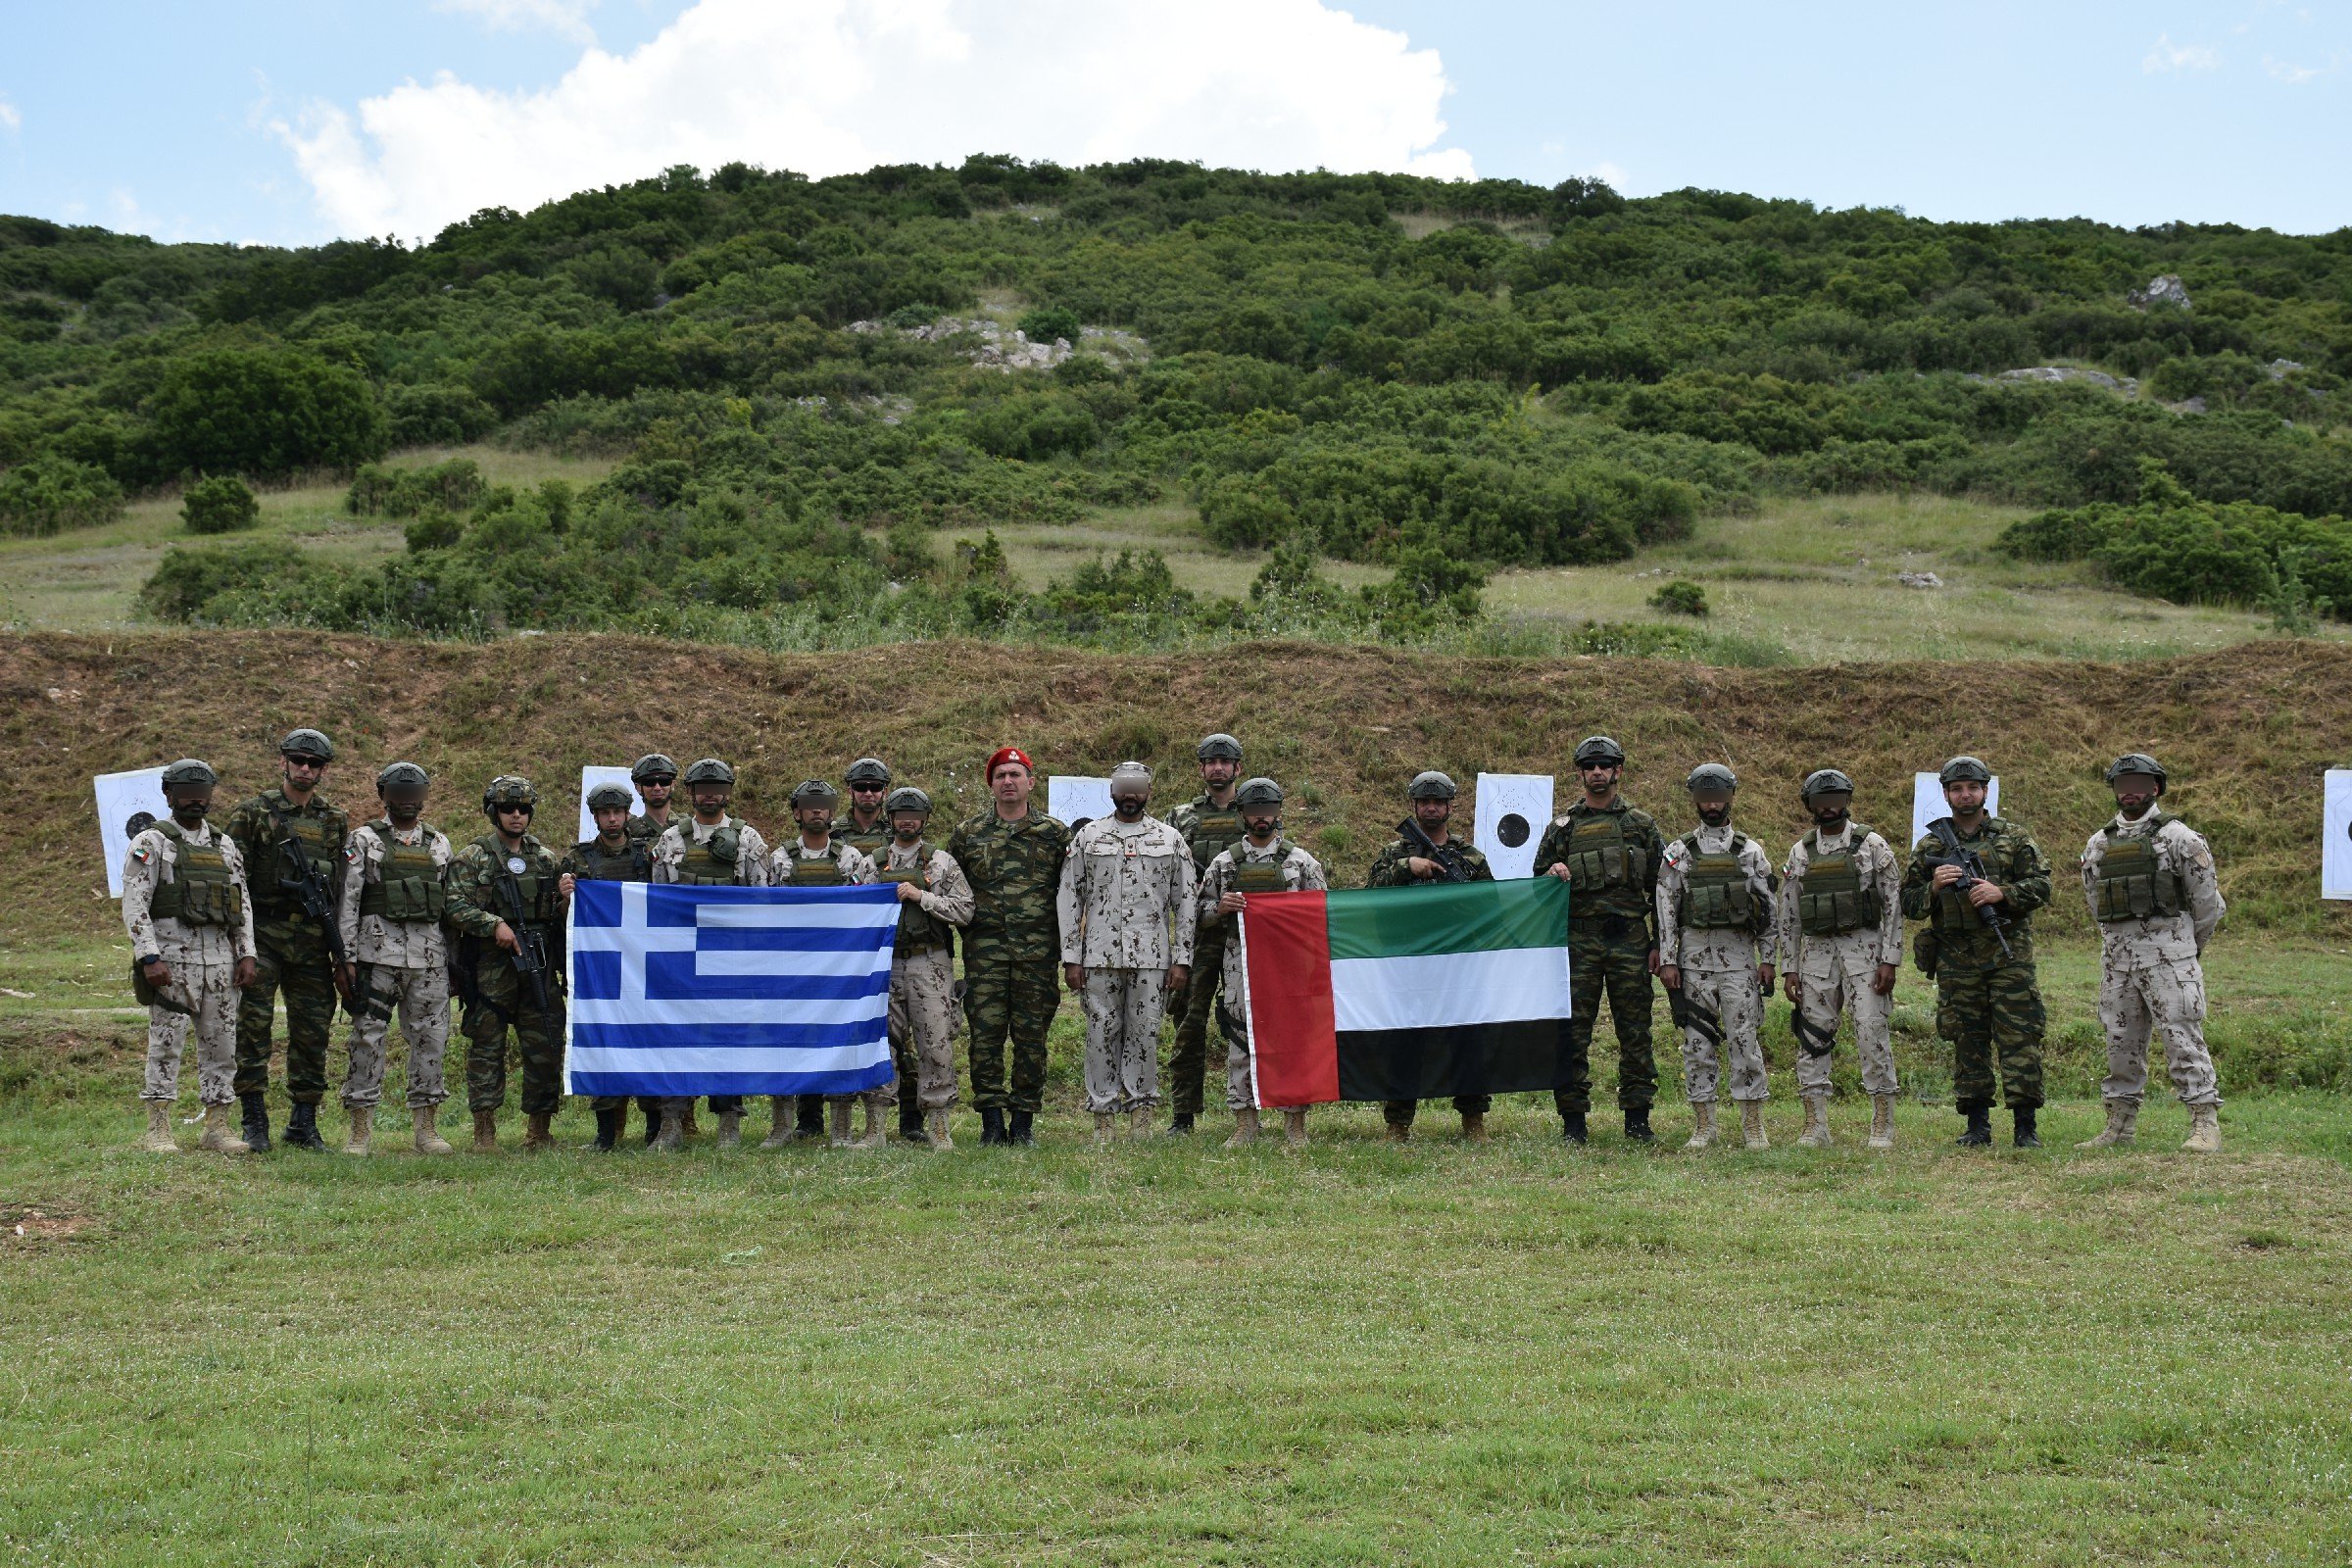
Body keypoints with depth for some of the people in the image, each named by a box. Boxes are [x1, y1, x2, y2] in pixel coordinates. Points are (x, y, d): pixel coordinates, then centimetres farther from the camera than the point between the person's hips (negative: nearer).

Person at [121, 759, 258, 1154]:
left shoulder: (225, 846, 16)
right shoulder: (151, 842, -2)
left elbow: (243, 903, 16)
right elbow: (135, 905, -9)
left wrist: (247, 954, 5)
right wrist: (149, 958, -18)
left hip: (219, 957, 5)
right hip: (171, 956, -5)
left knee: (221, 1044, 5)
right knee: (166, 1044, -5)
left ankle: (217, 1128, 11)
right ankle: (157, 1131, -2)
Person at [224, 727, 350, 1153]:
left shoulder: (336, 822, 12)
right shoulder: (252, 813, 2)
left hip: (313, 942, 3)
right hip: (263, 938, -3)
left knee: (313, 1033, 5)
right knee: (253, 1025, -6)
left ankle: (304, 1123, 14)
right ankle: (254, 1123, -1)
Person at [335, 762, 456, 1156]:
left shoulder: (439, 844, 14)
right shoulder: (364, 840, 3)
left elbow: (452, 903, 16)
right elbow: (347, 900, -2)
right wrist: (346, 957, -9)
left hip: (430, 955, 3)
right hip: (378, 950, -3)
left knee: (431, 1037, 4)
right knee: (368, 1037, -4)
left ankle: (427, 1127, 12)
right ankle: (360, 1131, 1)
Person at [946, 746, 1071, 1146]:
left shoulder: (1054, 834, 8)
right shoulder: (968, 833, 9)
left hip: (1037, 950, 0)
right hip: (984, 950, 1)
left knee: (1031, 1036, 2)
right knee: (985, 1034, -4)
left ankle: (1024, 1121, 9)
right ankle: (992, 1122, 2)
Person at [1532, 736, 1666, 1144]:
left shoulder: (1642, 826, 10)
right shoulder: (1561, 829, 10)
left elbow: (1662, 888, 10)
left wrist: (1660, 943, 2)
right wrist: (1551, 876, -9)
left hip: (1630, 941, 0)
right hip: (1578, 943, 0)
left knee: (1636, 1034, 2)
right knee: (1573, 1033, -1)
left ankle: (1637, 1119, 9)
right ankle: (1573, 1120, 4)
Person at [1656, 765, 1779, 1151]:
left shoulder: (1751, 852, 7)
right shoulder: (1678, 852, 6)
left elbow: (1768, 909, 7)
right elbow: (1666, 909, 3)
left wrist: (1767, 959, 1)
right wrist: (1667, 961, -4)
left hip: (1740, 957, -1)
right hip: (1693, 957, 1)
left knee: (1745, 1039, -4)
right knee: (1697, 1041, 2)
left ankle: (1753, 1125, 2)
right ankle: (1703, 1125, 9)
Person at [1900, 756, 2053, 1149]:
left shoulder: (2013, 837, 7)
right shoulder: (1930, 847, 10)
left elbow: (2041, 884, 2)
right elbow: (1908, 902, 10)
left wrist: (2002, 892, -14)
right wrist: (1934, 887, -10)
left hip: (2009, 955, -2)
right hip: (1956, 962, 2)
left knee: (2019, 1038, -5)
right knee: (1968, 1043, 5)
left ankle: (2026, 1126, -2)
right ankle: (1977, 1125, 12)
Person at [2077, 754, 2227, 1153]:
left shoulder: (2177, 836, -3)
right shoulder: (2099, 844, 13)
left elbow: (2206, 898, 1)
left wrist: (2189, 948, 9)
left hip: (2168, 951, -6)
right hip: (2116, 953, 6)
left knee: (2182, 1037, -9)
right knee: (2121, 1040, 8)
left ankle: (2206, 1126, -9)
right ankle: (2120, 1126, 14)